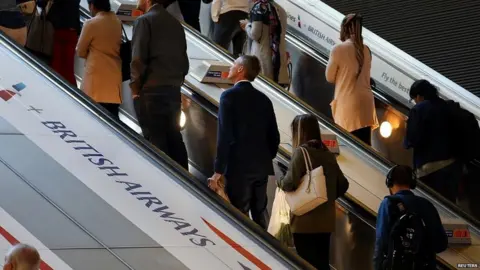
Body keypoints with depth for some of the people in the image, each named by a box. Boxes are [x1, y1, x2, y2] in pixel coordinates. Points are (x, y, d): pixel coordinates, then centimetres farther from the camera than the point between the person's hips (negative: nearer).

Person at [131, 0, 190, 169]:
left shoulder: (144, 21, -7)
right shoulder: (175, 23, 13)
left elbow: (138, 58, -13)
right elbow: (183, 59, 15)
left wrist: (135, 86, -4)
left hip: (150, 90, -6)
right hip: (174, 90, 6)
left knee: (154, 138, -5)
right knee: (174, 136, 9)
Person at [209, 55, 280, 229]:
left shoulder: (229, 96, -10)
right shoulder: (264, 99, 10)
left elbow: (225, 136, -15)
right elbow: (274, 136, 11)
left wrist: (218, 171, -13)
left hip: (239, 167, -7)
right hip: (261, 167, 7)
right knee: (260, 215, 13)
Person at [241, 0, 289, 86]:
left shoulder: (259, 7, -7)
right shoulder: (280, 10, 13)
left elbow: (255, 34, -12)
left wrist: (246, 25, 9)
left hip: (262, 57, -7)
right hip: (279, 58, 7)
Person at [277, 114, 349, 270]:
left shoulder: (301, 151, -10)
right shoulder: (328, 154, 9)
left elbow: (290, 183, -17)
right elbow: (342, 185, 11)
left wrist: (279, 182, 2)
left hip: (305, 220, -6)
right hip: (326, 220, 6)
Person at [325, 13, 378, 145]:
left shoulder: (338, 49, -10)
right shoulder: (365, 50, 7)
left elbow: (330, 77, -1)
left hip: (348, 102, -6)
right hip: (366, 100, 6)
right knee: (365, 144, 7)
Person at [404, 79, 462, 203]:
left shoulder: (418, 110, -9)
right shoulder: (448, 107, 9)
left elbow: (412, 140, -13)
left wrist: (405, 143, 8)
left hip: (431, 166, -6)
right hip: (453, 163, 6)